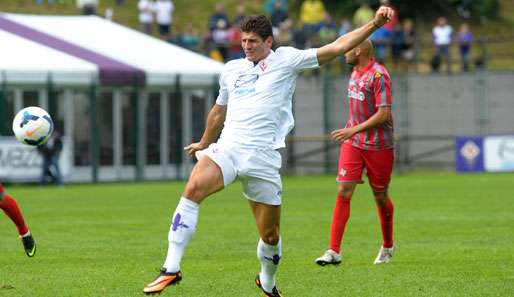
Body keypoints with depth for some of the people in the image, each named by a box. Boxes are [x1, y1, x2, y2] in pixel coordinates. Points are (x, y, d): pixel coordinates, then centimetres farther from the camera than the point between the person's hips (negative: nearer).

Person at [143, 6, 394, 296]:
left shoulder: (286, 60, 6)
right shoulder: (232, 70, 18)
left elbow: (337, 47, 0)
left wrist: (374, 24, -8)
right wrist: (204, 143, 47)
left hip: (263, 156, -2)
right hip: (228, 147, 2)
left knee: (270, 234, 3)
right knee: (193, 188, -28)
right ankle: (172, 268, -29)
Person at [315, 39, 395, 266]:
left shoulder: (378, 75, -16)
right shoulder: (355, 72, 11)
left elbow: (383, 114, -20)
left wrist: (354, 130, -20)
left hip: (378, 145, -6)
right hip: (353, 143, 6)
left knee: (380, 196, 7)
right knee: (343, 192, -6)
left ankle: (388, 247, 28)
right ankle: (334, 251, -9)